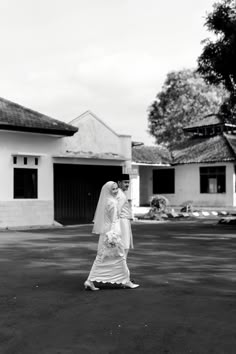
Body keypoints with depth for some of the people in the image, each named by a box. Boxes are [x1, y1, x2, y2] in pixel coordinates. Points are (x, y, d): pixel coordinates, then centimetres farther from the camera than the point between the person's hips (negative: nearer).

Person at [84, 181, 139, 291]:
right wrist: (113, 235, -21)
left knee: (101, 258, 9)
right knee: (120, 257, 5)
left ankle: (90, 281, 4)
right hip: (112, 232, -9)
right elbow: (113, 220, -19)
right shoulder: (112, 202, -15)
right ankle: (126, 281, 16)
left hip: (105, 233, 9)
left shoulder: (105, 201, 11)